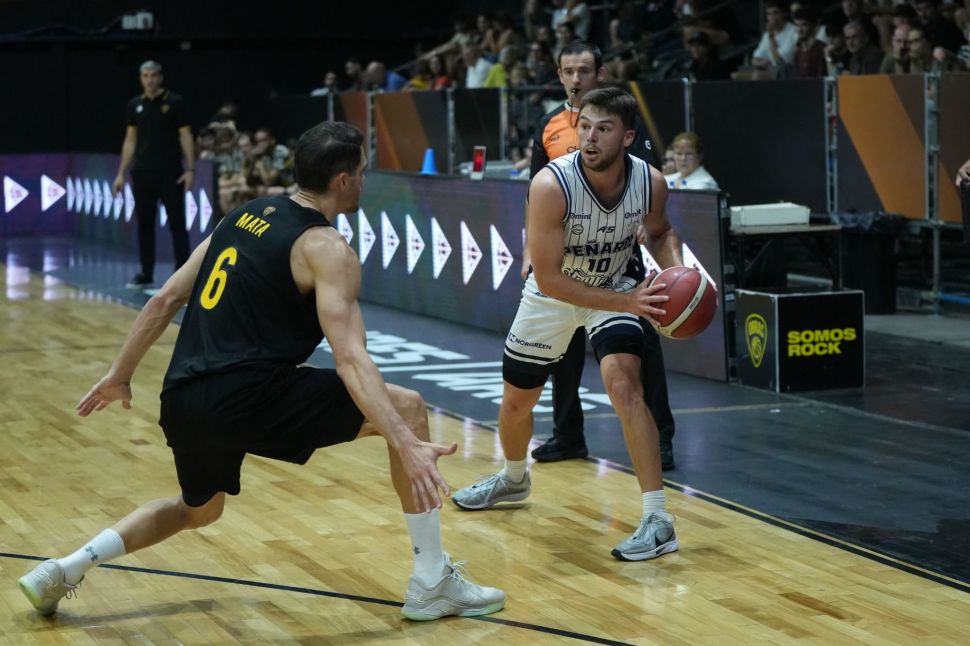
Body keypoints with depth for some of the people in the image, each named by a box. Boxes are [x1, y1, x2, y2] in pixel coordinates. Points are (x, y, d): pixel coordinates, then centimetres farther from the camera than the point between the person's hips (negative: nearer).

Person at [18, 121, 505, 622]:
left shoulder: (245, 215, 18)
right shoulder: (326, 249, -5)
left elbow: (165, 300, 20)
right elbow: (350, 359, -18)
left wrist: (120, 375, 29)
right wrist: (408, 446, -24)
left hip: (182, 401, 8)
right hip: (246, 398, -8)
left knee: (198, 510, 36)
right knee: (407, 407, -1)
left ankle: (62, 571, 26)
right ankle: (434, 582, 0)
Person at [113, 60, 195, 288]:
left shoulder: (175, 102, -2)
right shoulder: (135, 105, 9)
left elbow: (185, 136, -3)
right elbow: (130, 140, 14)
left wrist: (190, 169, -11)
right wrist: (121, 173, 10)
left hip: (170, 172, -4)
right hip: (142, 172, 4)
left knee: (177, 222, -2)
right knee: (144, 224, 7)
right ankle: (146, 274, 13)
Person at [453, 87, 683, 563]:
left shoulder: (650, 181, -23)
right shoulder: (551, 184, -33)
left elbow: (658, 232, 2)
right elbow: (549, 279, -31)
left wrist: (677, 272, -19)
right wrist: (626, 303, -36)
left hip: (618, 286, 0)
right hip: (553, 293, 0)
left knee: (623, 384, -26)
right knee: (516, 399, 16)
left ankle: (658, 520, -23)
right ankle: (514, 478, 51)